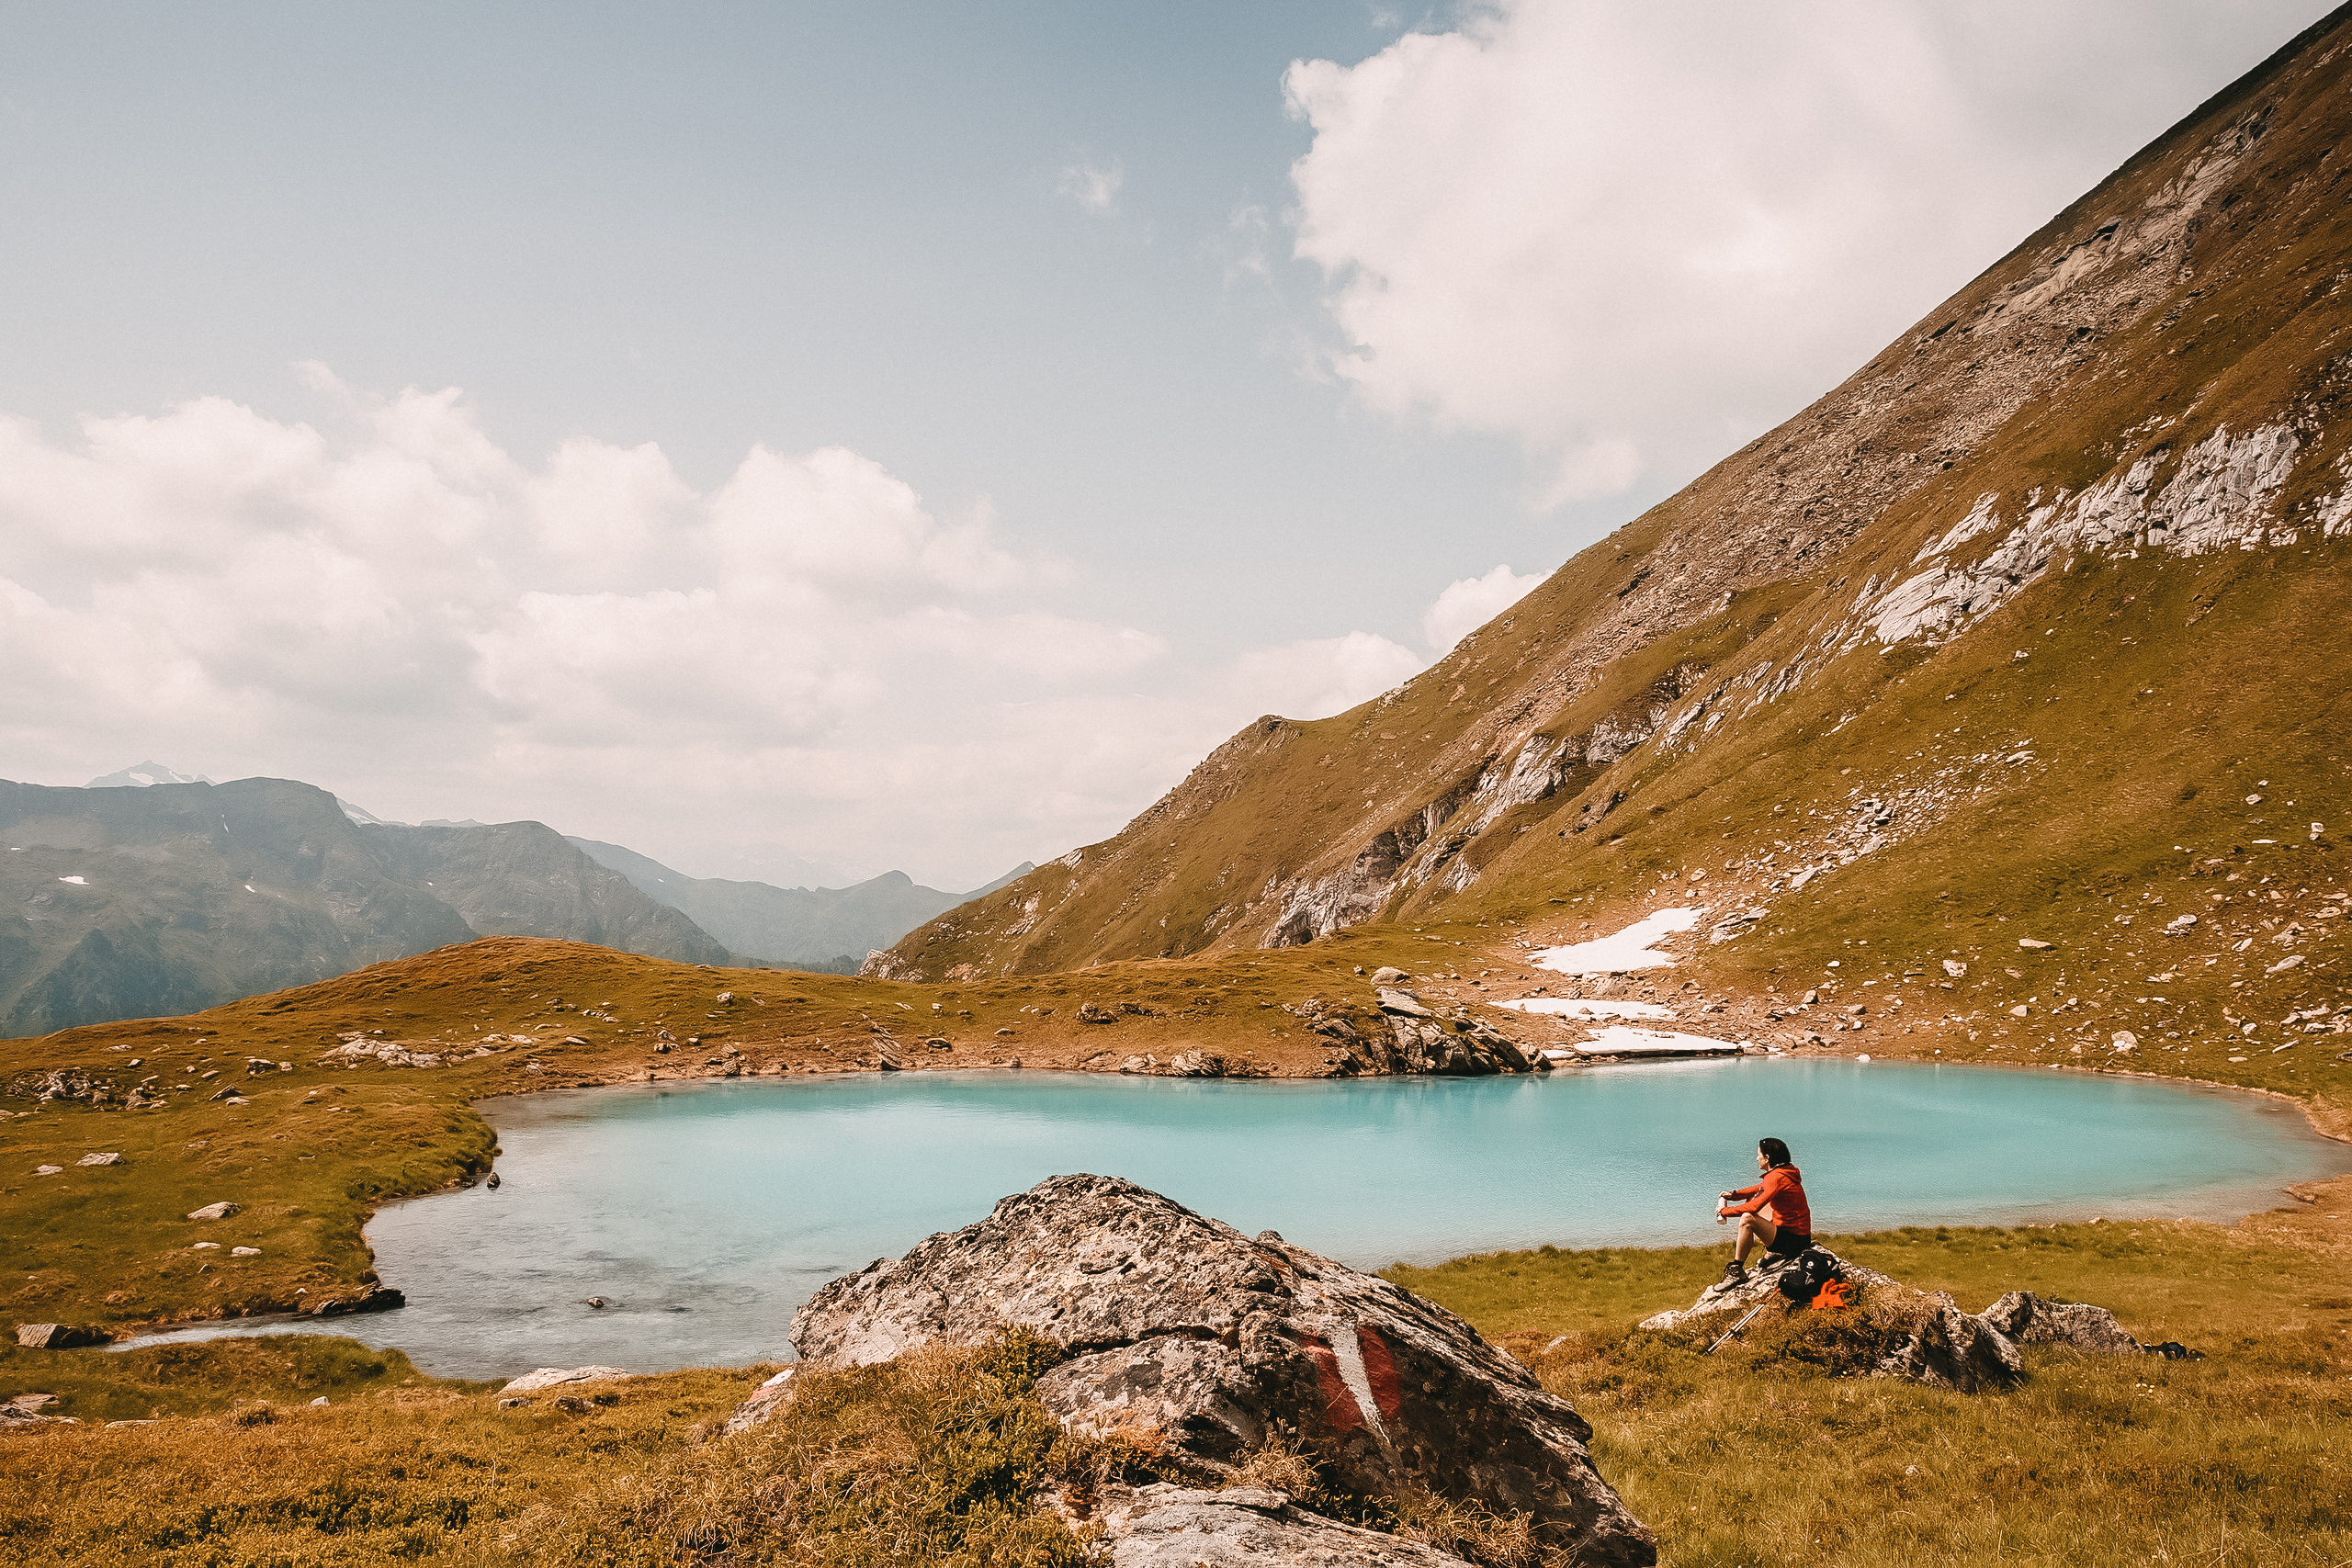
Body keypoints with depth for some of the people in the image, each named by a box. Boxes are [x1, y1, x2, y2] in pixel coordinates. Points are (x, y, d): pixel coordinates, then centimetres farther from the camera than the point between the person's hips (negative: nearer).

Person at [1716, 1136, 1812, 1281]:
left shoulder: (1777, 1177, -22)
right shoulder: (1784, 1171, 8)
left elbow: (1754, 1207, -28)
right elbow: (1760, 1189, 24)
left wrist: (1725, 1211, -15)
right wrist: (1733, 1195, 11)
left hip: (1793, 1240, -10)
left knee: (1747, 1218, -28)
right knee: (1751, 1200, 23)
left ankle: (1737, 1270, -20)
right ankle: (1773, 1251, 18)